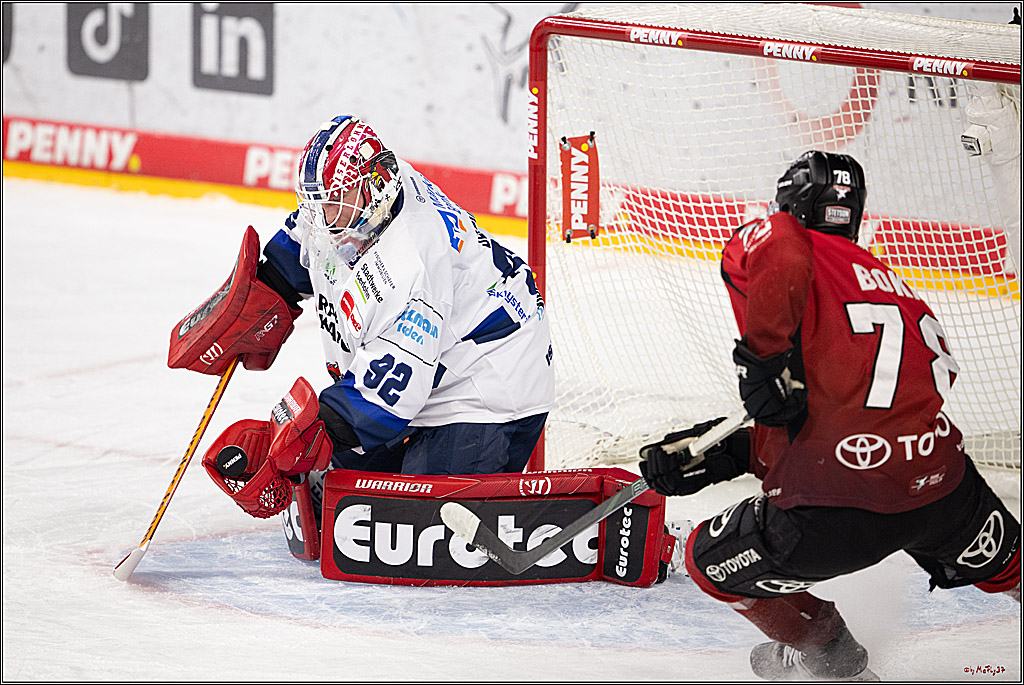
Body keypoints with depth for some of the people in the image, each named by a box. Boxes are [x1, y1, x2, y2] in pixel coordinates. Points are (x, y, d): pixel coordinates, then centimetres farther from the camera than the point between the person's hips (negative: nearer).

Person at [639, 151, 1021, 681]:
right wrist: (718, 456, 21)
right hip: (942, 489, 6)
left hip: (838, 509, -6)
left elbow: (781, 254, -25)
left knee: (710, 562, 20)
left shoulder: (767, 240, 5)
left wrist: (765, 356, -16)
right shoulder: (890, 280, 24)